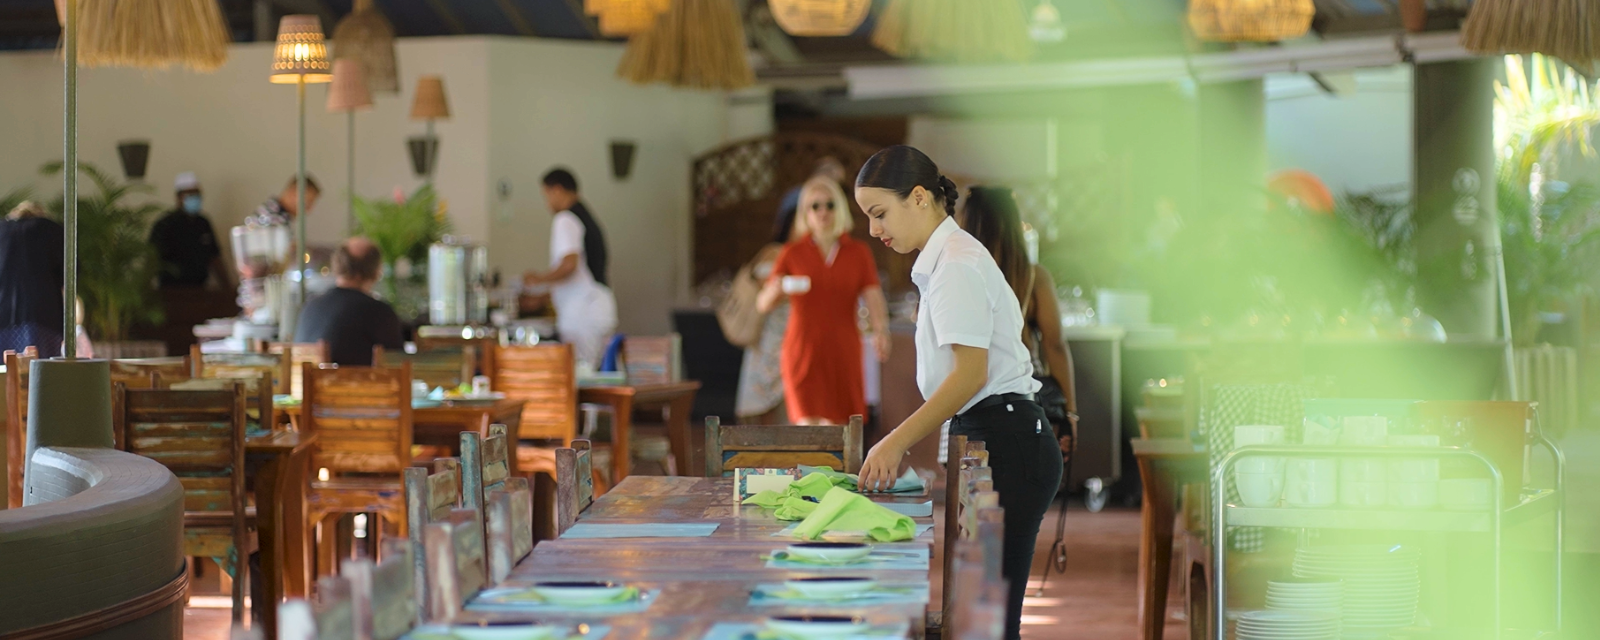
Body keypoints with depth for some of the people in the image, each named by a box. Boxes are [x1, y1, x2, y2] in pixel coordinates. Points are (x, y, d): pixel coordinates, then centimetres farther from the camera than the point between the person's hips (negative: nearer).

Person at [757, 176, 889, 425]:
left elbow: (874, 297, -4)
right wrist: (778, 289, -25)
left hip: (843, 352, 2)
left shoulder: (859, 253, 8)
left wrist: (880, 330, -24)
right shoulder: (792, 253, 4)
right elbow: (763, 304, -1)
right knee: (809, 425, -14)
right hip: (804, 351, -2)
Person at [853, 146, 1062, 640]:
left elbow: (970, 374, -19)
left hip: (1004, 447, -10)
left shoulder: (956, 263, -11)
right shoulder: (944, 260, 19)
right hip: (991, 443, 10)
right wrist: (904, 447, 13)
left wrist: (897, 442, -18)